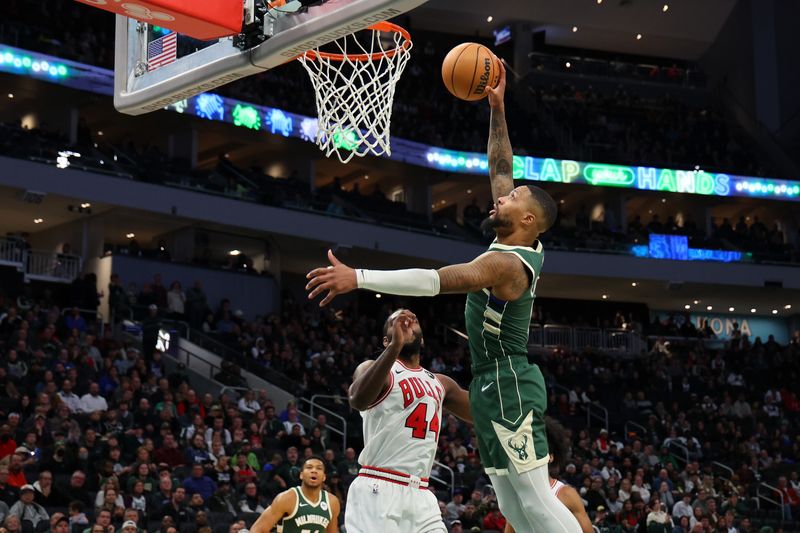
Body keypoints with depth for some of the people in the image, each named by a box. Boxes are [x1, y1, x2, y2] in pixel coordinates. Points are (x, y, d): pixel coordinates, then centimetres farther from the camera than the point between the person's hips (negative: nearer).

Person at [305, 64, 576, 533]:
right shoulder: (522, 250, 10)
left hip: (507, 385, -10)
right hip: (496, 384, 10)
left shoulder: (508, 263, -18)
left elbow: (439, 280, -33)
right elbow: (502, 172, 19)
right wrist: (497, 109, 17)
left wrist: (358, 278, -39)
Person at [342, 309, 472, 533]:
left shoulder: (440, 383, 20)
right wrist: (396, 346, -33)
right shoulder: (375, 368, -1)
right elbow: (358, 400, -24)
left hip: (420, 495, 7)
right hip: (377, 490, -7)